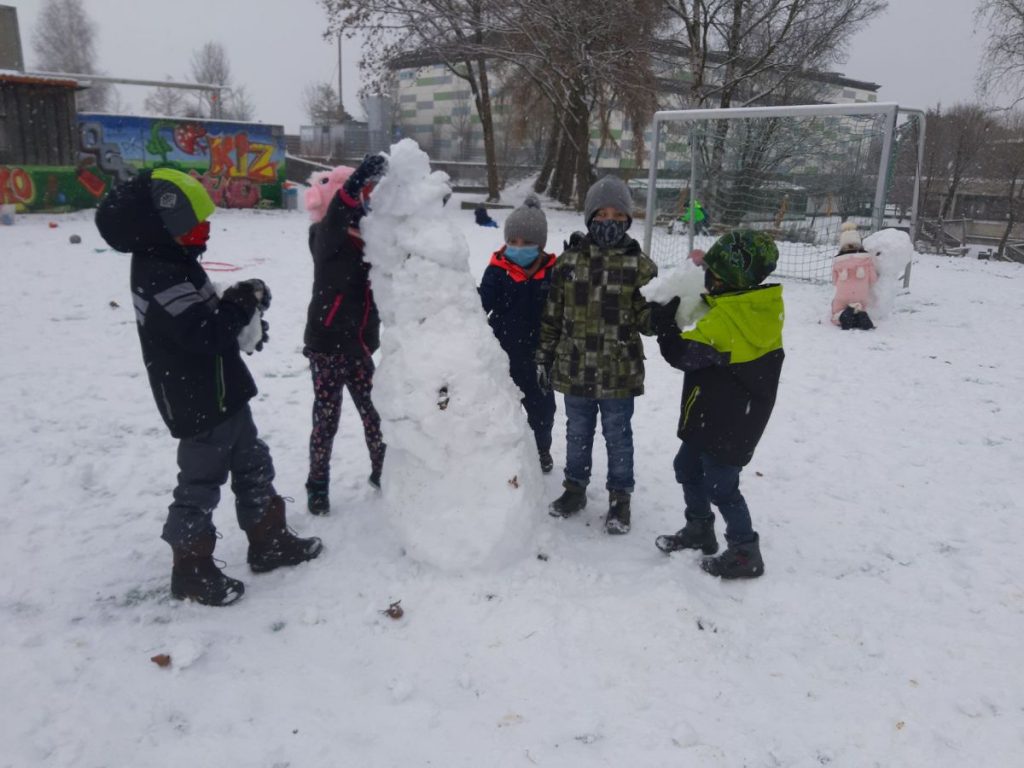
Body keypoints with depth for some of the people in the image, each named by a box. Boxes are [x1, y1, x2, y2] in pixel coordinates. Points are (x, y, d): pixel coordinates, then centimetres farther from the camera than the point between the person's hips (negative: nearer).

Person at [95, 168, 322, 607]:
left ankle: (269, 542, 32)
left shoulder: (169, 265, 9)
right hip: (200, 404, -10)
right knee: (200, 485, 4)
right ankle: (192, 570, 21)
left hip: (221, 394, 10)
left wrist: (238, 310, 1)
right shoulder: (161, 278, -24)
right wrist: (246, 301, -17)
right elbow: (205, 334, -29)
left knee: (253, 466, 18)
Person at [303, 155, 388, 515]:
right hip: (327, 344, -4)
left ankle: (382, 474, 29)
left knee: (374, 415, 11)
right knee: (326, 420, 4)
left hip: (359, 345, 5)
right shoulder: (327, 239, -12)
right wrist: (359, 177, -44)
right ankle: (318, 487, 21)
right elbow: (336, 215, -31)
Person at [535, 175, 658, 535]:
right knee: (577, 434, 18)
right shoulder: (568, 262, 1)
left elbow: (647, 320, -5)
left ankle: (620, 497, 29)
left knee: (618, 437, 11)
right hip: (574, 370, 2)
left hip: (619, 374, -2)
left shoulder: (640, 266, -5)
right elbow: (552, 317, 6)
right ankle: (575, 488, 37)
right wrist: (544, 358, 7)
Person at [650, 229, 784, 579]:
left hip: (725, 425, -9)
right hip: (735, 417, 9)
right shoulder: (764, 310, 1)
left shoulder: (723, 321, -27)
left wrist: (664, 323, -8)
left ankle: (745, 552, 17)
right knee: (687, 468, 21)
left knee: (721, 486, 4)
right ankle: (699, 530, 36)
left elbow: (681, 354, -22)